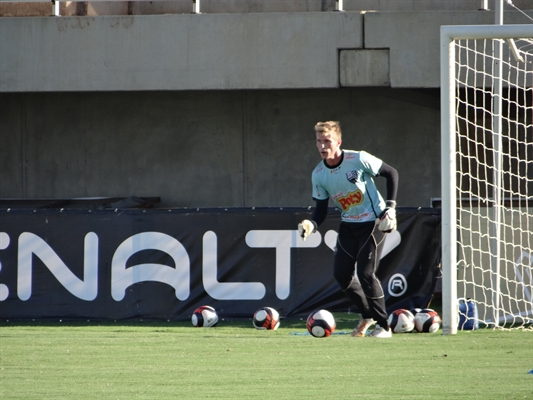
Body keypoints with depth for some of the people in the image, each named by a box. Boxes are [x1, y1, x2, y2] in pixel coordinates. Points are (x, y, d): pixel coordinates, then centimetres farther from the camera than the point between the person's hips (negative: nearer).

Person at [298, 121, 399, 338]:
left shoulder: (359, 160, -20)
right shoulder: (318, 174, -5)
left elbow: (391, 173, -8)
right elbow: (321, 209, 1)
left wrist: (390, 207, -13)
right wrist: (311, 224, -21)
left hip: (374, 222, -6)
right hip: (348, 225, 6)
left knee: (365, 272, -16)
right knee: (341, 272, 0)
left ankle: (383, 326, -3)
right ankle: (367, 315, 24)